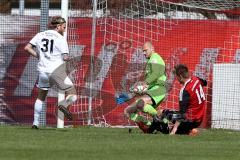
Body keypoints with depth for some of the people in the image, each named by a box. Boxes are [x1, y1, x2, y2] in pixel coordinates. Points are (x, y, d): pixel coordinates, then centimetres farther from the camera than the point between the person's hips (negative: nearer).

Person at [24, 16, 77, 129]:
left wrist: (39, 56, 14)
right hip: (57, 71, -5)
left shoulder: (40, 35, 9)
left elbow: (27, 48, 6)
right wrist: (68, 58, 12)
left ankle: (35, 123, 20)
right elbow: (65, 58, -10)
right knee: (72, 95, -4)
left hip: (43, 72, 5)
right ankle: (64, 105, -35)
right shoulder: (60, 39, -5)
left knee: (41, 97, 23)